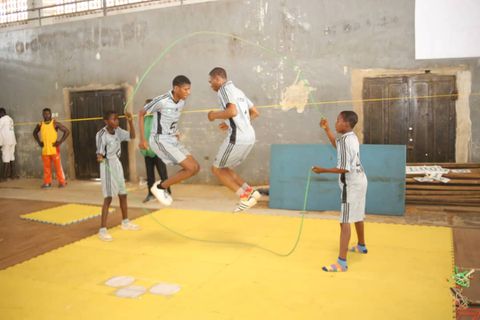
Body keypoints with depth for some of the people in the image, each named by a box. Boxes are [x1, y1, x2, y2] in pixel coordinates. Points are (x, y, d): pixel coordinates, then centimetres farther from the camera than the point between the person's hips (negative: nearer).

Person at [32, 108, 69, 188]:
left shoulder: (55, 123, -6)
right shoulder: (40, 125, 6)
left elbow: (67, 131, -9)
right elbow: (35, 133, 26)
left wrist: (60, 141, -11)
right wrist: (39, 141, 12)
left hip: (54, 149, -4)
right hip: (45, 150, 4)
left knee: (58, 166, 0)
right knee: (46, 167, 7)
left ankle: (62, 182, 8)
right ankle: (47, 182, 16)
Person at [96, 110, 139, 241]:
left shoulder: (118, 131, 0)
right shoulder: (101, 134, -19)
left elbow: (132, 136, 2)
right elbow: (100, 153, -18)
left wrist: (130, 121, -10)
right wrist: (100, 158, -41)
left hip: (117, 164, 7)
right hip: (107, 165, -7)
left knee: (123, 195, 16)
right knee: (108, 198, -9)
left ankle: (125, 222, 32)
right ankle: (102, 230, -3)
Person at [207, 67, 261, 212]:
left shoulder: (225, 89, -6)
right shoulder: (238, 91, 22)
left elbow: (232, 112, -22)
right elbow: (255, 113, 24)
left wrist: (215, 115, -4)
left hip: (237, 137, -9)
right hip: (249, 137, 9)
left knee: (216, 169, 8)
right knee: (225, 169, 21)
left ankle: (244, 196, 1)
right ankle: (250, 192, 7)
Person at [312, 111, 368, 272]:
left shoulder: (345, 140, -22)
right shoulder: (352, 137, 6)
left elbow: (345, 168, -26)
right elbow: (337, 145, 27)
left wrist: (323, 170, -21)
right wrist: (326, 129, 23)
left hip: (351, 183, -10)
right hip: (359, 180, 10)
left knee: (345, 221, -14)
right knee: (357, 216, 27)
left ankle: (342, 262, -17)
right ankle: (361, 246, 47)